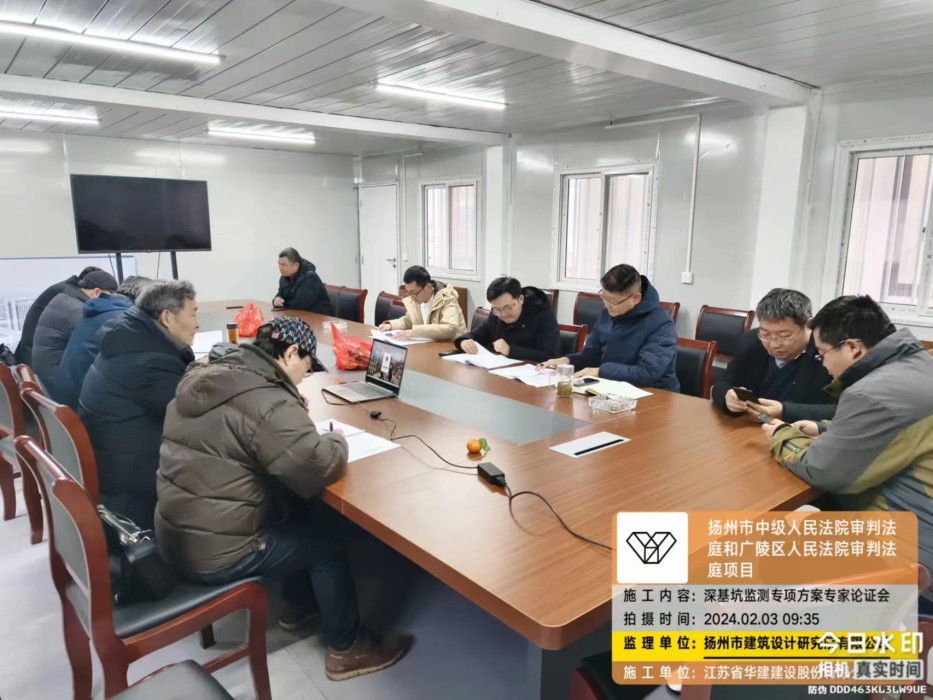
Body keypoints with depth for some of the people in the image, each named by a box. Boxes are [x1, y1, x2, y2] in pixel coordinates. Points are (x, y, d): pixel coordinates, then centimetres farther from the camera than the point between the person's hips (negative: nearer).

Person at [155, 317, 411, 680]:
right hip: (213, 553, -9)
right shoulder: (265, 401, -25)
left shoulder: (205, 376, 4)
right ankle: (347, 648, 24)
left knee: (304, 511, 21)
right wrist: (336, 441, -5)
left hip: (175, 533, 9)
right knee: (327, 542, 8)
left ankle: (299, 603, 39)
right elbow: (320, 470, -27)